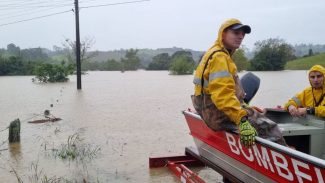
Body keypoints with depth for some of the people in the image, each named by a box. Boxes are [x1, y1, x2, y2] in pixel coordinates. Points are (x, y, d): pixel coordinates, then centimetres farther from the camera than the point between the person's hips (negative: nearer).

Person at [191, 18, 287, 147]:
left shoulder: (221, 55, 18)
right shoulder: (219, 56, -16)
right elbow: (223, 94, -29)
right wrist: (242, 121, -34)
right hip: (220, 115, -11)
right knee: (269, 128, -12)